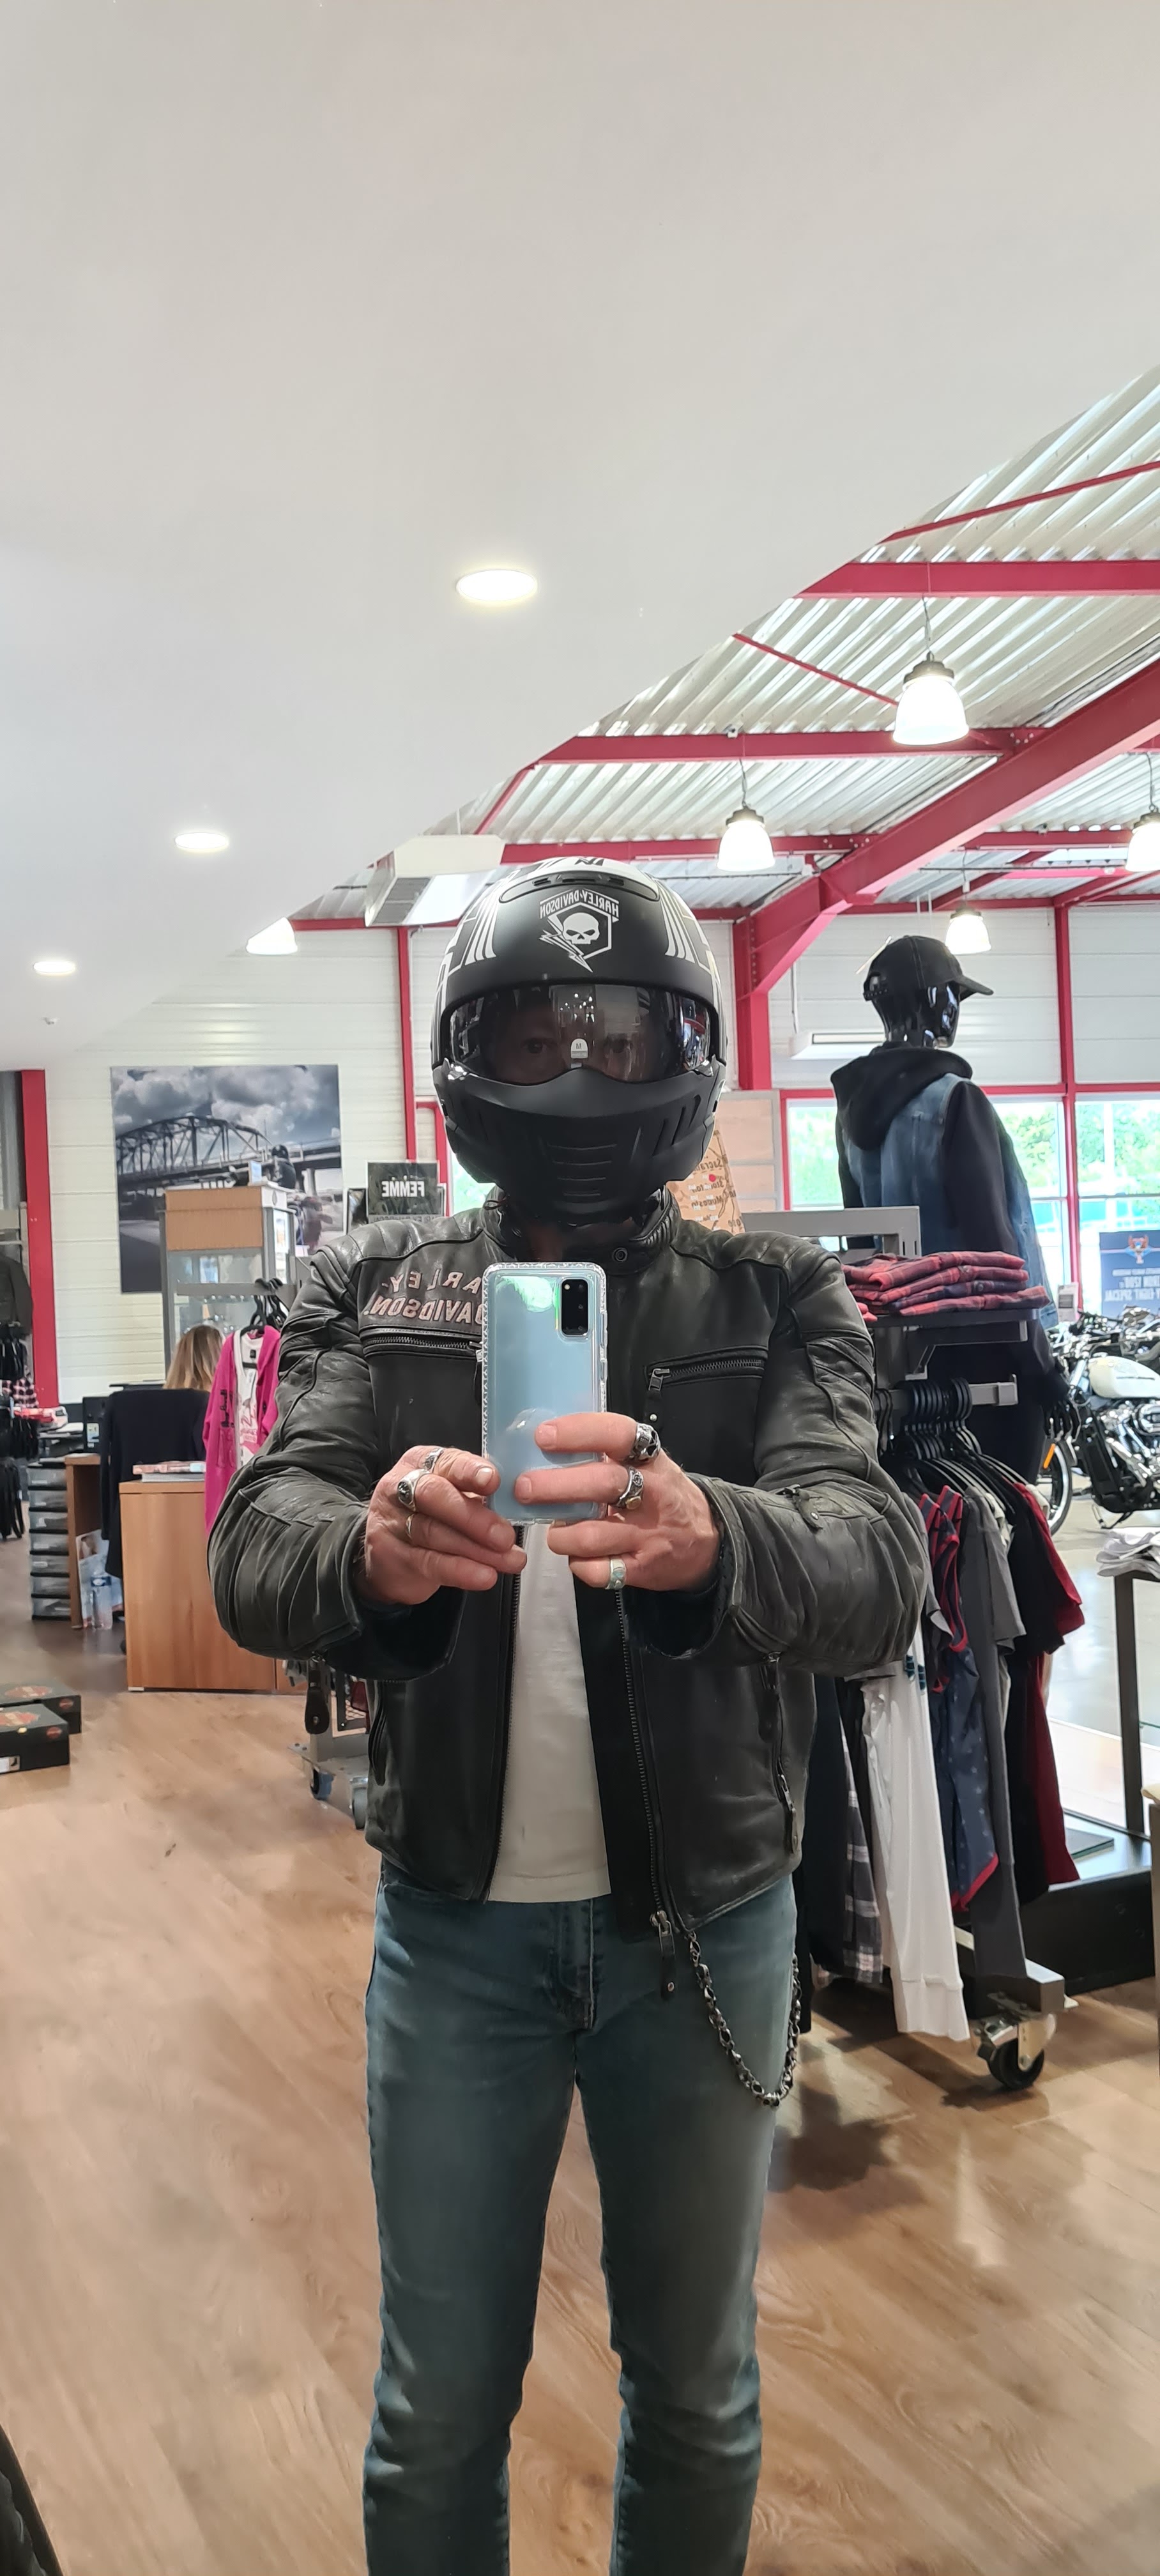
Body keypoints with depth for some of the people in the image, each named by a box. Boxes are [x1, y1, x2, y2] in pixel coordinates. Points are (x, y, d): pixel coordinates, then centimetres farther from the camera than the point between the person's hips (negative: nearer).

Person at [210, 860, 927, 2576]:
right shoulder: (374, 1295, -1)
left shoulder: (777, 1302, -4)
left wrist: (706, 1534, -42)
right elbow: (255, 1552, -14)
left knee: (697, 2394, 21)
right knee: (438, 2421, 16)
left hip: (706, 1926, 0)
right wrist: (371, 1550, -38)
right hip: (455, 1921, 0)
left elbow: (879, 1569, -19)